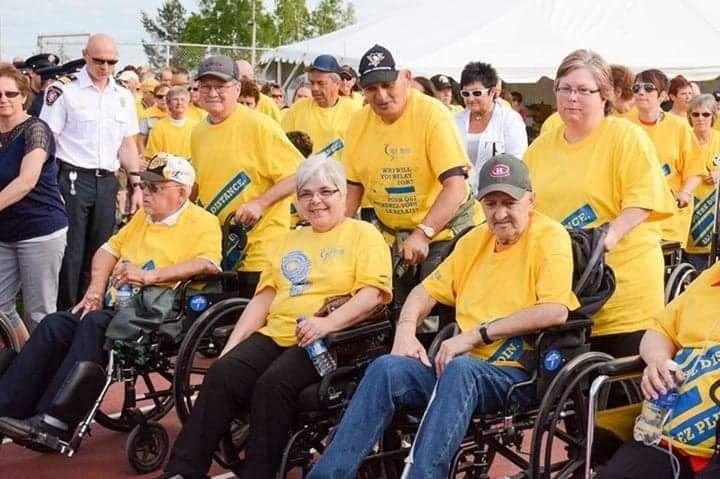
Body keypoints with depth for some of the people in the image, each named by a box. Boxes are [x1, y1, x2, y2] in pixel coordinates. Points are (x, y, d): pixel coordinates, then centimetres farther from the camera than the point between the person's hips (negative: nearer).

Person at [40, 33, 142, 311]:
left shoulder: (123, 97, 11)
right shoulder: (65, 91, -5)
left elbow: (127, 145, 17)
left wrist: (137, 186, 11)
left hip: (106, 183, 5)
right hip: (72, 180, -5)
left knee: (99, 254, 10)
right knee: (70, 254, -3)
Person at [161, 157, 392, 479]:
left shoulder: (363, 234, 7)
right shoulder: (289, 240, 28)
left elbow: (373, 293, -7)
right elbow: (264, 297, 22)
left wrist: (329, 323, -23)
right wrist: (233, 343, 8)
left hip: (328, 342, -5)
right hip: (275, 334, 6)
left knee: (274, 382, -32)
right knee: (222, 373, -21)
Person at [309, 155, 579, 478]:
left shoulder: (549, 237, -2)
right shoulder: (475, 239, 20)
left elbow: (555, 311, -17)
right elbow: (428, 291, 24)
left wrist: (477, 334, -16)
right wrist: (406, 330, 1)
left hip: (517, 373, -6)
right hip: (459, 362, 6)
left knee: (460, 369, -38)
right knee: (387, 368, -21)